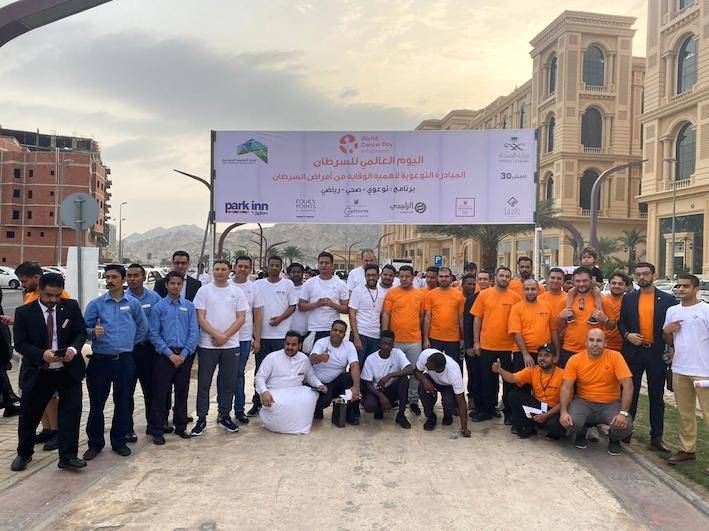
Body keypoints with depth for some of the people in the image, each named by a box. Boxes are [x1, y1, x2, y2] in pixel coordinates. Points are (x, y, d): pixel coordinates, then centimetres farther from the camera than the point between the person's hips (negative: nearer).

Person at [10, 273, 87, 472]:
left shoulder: (71, 307, -2)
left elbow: (81, 332, 0)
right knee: (29, 415, 13)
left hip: (69, 370, 0)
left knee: (71, 411, -3)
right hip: (38, 373, 0)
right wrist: (42, 354, -25)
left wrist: (73, 348, -20)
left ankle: (68, 457, 7)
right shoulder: (24, 312, -5)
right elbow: (20, 343, -8)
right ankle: (24, 453, 37)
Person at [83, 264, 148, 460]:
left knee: (123, 403, 9)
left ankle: (119, 441, 23)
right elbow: (85, 328, -1)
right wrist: (93, 332, -21)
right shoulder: (96, 303, 0)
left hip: (125, 361, 1)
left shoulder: (133, 303, 4)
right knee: (96, 403, 5)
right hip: (100, 360, -1)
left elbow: (142, 327, 15)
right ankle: (95, 443, 20)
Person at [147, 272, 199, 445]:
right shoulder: (159, 307, -1)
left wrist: (184, 354, -7)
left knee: (182, 392, 12)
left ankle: (181, 426, 25)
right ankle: (157, 430, 13)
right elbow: (154, 334, -4)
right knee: (161, 393, 1)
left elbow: (194, 332, 1)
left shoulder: (189, 306, 4)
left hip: (185, 355, 2)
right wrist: (170, 354, -10)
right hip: (165, 355, -2)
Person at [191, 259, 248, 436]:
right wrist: (217, 335, -14)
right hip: (207, 344, -2)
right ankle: (201, 419, 16)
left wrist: (225, 336, -10)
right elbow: (200, 318, -5)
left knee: (229, 383, 9)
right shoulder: (204, 291, 1)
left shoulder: (237, 291, 5)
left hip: (231, 344, 2)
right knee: (204, 383, 5)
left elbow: (241, 318, 1)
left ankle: (224, 416, 24)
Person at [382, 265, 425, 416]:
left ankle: (413, 401, 21)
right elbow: (385, 314, -3)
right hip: (395, 340, -1)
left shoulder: (420, 294, 5)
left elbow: (421, 316, 12)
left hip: (414, 341, 2)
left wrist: (421, 334, 12)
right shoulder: (392, 293, -2)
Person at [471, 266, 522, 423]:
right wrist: (476, 342, 0)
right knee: (487, 379, 11)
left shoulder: (515, 297, -1)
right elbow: (477, 319, 3)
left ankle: (509, 412, 24)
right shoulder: (484, 294, 1)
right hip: (486, 346, 1)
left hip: (508, 347, 0)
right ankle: (487, 410, 25)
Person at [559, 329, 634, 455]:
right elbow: (566, 387, -9)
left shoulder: (615, 357, -9)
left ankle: (614, 439, 12)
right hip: (584, 402, 0)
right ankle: (581, 433, 13)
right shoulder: (575, 359, -6)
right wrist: (564, 412, -23)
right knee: (571, 422, -28)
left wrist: (623, 413, -24)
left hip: (610, 404, 0)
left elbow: (628, 385, -14)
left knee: (625, 426, -28)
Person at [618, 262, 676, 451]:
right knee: (630, 392, 9)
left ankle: (657, 437, 18)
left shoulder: (668, 299, 1)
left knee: (657, 396, 8)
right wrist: (627, 335, -11)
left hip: (657, 353, -1)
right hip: (633, 352, 1)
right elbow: (621, 322, 9)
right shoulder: (628, 299, 6)